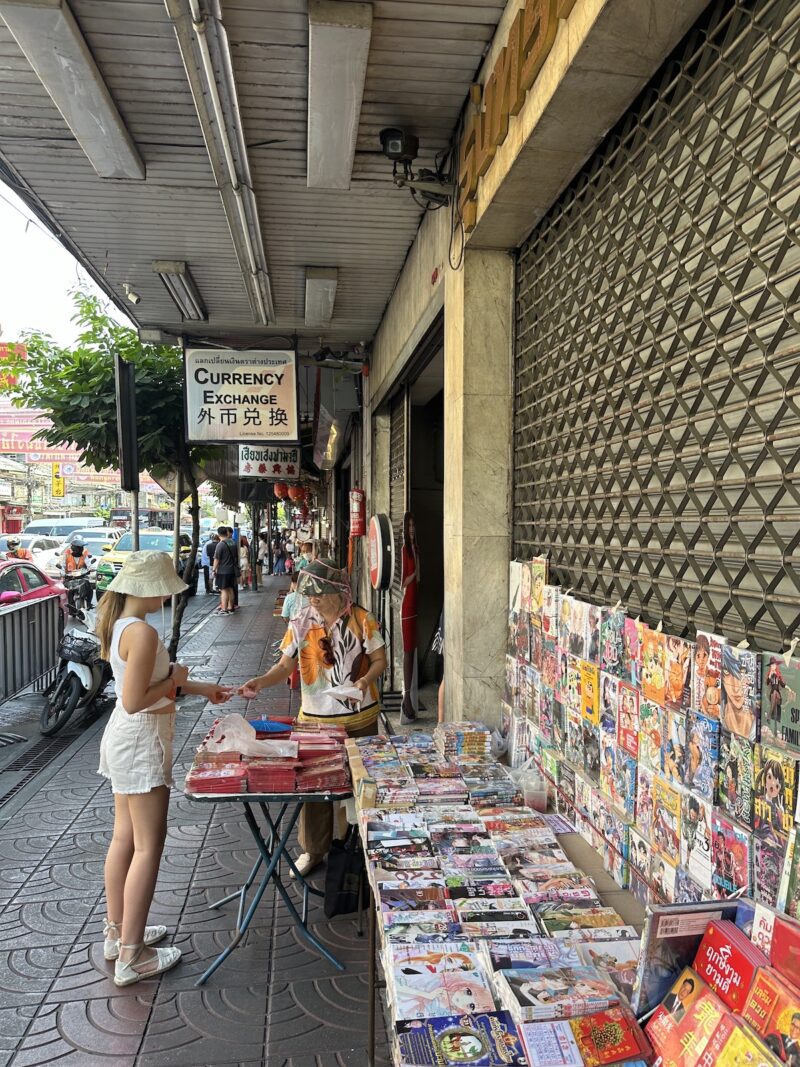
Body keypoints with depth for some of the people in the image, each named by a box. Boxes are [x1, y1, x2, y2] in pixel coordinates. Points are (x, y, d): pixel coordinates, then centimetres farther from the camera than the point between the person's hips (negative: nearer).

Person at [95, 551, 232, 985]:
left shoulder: (119, 623, 6)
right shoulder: (143, 632, -25)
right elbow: (135, 701, -27)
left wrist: (197, 687, 16)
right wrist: (173, 676, -13)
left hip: (125, 738, 10)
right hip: (142, 741, -10)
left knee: (124, 837, 18)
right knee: (149, 845, -1)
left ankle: (117, 932, 32)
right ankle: (131, 957, 8)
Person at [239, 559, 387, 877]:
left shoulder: (361, 619, -7)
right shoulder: (301, 623, -4)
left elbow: (379, 660, -2)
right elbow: (285, 665, -2)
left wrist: (366, 679, -22)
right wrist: (262, 681, -20)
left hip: (360, 716, 0)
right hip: (316, 717, 1)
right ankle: (314, 850, 24)